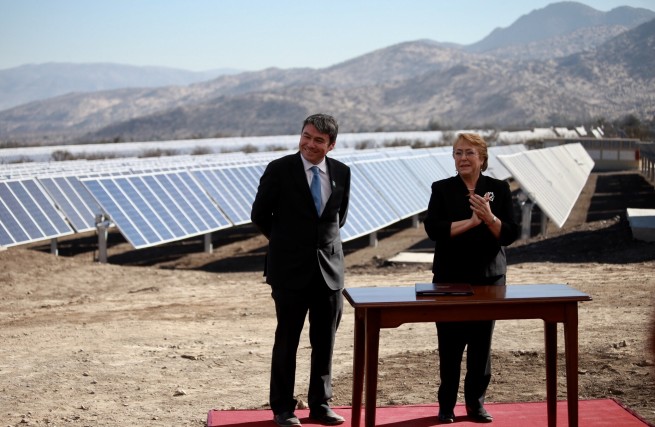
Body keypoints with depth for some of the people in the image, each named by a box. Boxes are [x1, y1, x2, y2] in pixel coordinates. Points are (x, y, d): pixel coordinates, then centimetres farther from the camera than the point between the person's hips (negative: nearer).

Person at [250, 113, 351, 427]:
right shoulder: (279, 170, -7)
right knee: (287, 341, 5)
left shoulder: (341, 172, 3)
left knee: (325, 342, 8)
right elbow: (260, 215, 2)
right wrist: (286, 242, 10)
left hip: (329, 268, 3)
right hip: (290, 270, -3)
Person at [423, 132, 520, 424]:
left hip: (489, 278, 1)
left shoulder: (499, 189, 3)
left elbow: (510, 234, -3)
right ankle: (446, 405, 12)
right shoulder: (442, 189, 1)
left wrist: (490, 218, -22)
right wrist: (471, 222, -20)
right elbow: (433, 229, -12)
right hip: (450, 279, -1)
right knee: (450, 345, 0)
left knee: (481, 344, 4)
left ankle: (476, 403, 16)